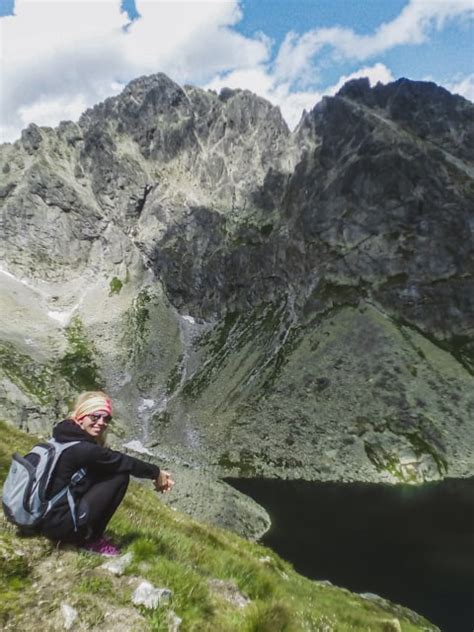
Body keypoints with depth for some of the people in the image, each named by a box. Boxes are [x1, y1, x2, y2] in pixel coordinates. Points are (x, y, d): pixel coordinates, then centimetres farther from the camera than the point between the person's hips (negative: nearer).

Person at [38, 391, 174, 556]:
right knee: (120, 477, -12)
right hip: (57, 524, -9)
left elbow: (116, 462, 4)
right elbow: (122, 461, -17)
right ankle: (89, 538, 2)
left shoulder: (69, 438, 4)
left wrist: (154, 473, 1)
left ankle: (86, 534, 14)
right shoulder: (82, 449, -25)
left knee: (111, 469, 8)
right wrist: (156, 472, -1)